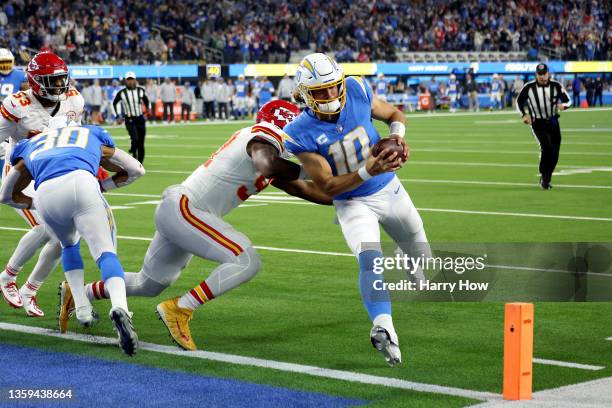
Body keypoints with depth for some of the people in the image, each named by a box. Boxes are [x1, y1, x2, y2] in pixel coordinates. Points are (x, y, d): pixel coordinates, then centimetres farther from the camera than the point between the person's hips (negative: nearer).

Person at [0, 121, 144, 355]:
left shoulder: (30, 146, 41)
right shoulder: (92, 134, 39)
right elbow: (136, 169, 44)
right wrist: (102, 186, 50)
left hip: (46, 193, 2)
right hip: (82, 183, -2)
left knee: (69, 245, 30)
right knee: (105, 253, -1)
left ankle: (82, 309, 19)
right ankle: (119, 307, -30)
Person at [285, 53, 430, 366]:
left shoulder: (357, 92, -17)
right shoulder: (302, 134, -25)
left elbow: (394, 114, 3)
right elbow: (327, 187, -23)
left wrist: (398, 136, -20)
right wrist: (368, 171, -36)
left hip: (390, 189, 4)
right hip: (353, 203, -4)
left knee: (418, 250, 23)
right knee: (370, 258, -30)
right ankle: (384, 328, -45)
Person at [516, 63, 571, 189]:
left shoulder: (556, 86, -5)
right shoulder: (529, 87, -8)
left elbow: (568, 100, 2)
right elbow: (519, 101, 6)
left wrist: (563, 105, -22)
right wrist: (524, 115, -9)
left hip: (553, 122, 3)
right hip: (538, 123, -3)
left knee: (554, 154, 4)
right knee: (547, 146, -25)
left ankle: (546, 179, 24)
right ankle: (544, 176, -11)